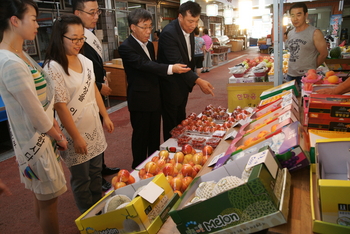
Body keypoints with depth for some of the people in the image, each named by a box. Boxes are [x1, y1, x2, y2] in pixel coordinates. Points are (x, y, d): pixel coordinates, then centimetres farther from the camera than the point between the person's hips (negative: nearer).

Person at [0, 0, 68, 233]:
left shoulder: (19, 54, 4)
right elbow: (36, 116, -22)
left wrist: (55, 126, 3)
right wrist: (58, 136, -6)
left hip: (42, 135, 9)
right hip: (35, 140, -9)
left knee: (42, 196, 24)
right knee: (49, 198, 10)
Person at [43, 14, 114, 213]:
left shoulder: (85, 60, 2)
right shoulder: (53, 68, -18)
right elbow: (61, 106, -18)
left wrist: (106, 116, 14)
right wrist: (76, 137, -16)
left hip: (94, 127, 7)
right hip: (75, 131, -7)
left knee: (96, 171, 20)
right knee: (81, 178, 11)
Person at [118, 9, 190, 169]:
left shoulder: (149, 45, 11)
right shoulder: (126, 47, -15)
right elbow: (145, 65, -27)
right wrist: (171, 69, -37)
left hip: (155, 98, 7)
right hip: (140, 100, -7)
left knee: (155, 135, 15)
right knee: (140, 136, 6)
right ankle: (139, 168, 23)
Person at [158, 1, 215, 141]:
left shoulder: (189, 30, 4)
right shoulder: (169, 33, -24)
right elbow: (176, 63, -30)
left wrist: (191, 82, 12)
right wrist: (198, 81, -36)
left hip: (183, 85, 8)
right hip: (171, 88, -8)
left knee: (181, 123, 18)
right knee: (171, 125, 5)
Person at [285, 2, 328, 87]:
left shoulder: (315, 33, -9)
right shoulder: (290, 34, 9)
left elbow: (323, 54, -5)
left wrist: (311, 69, 3)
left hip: (307, 76, -6)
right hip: (290, 75, 6)